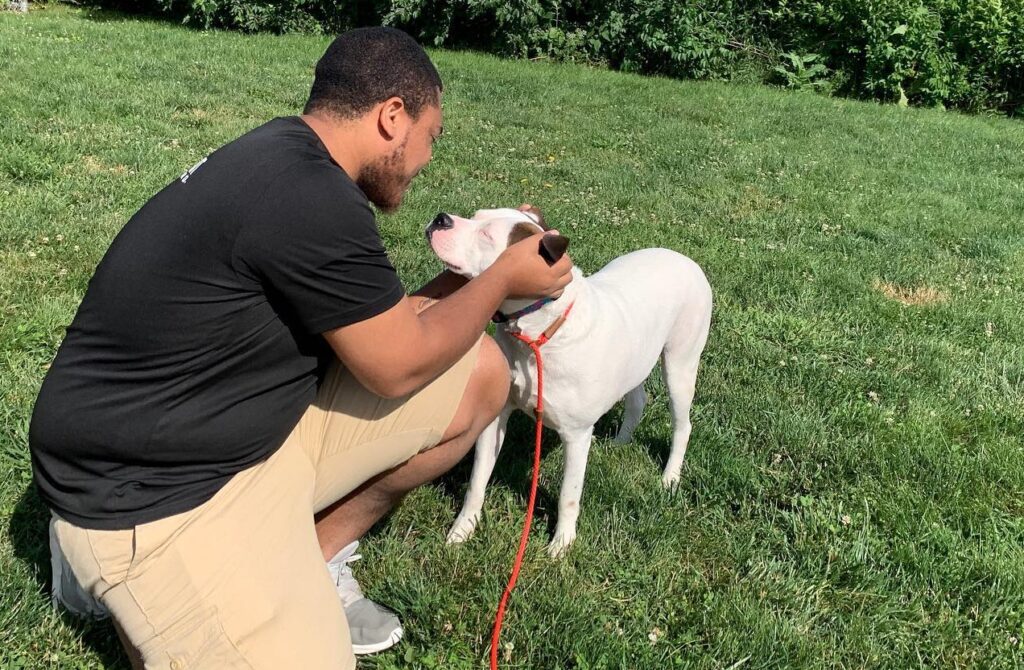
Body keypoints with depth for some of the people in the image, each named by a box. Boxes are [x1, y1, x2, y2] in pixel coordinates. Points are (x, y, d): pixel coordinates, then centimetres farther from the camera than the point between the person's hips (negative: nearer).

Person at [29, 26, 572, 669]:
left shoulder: (281, 158, 6)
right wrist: (503, 278, -1)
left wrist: (473, 277, 15)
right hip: (149, 491, -9)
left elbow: (378, 324, 13)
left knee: (480, 373, 3)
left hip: (267, 420, 9)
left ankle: (317, 557, 12)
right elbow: (398, 367, -14)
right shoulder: (310, 197, -26)